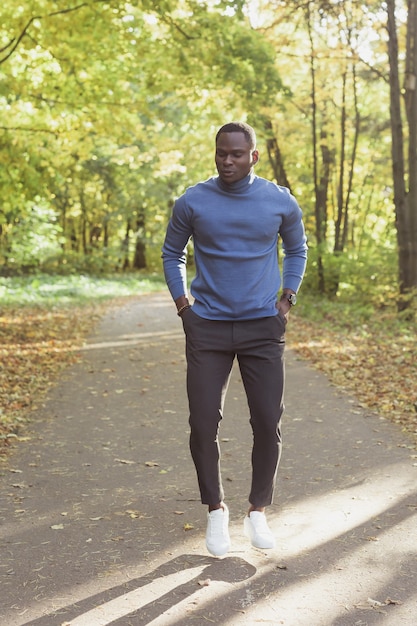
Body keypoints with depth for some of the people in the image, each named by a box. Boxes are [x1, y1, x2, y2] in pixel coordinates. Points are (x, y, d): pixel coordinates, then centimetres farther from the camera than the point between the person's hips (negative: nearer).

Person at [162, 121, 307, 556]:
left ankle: (257, 511, 19)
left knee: (268, 425, 0)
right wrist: (183, 306, 3)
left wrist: (286, 299, 7)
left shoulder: (280, 202, -1)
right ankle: (215, 510, 17)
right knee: (203, 425, -4)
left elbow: (297, 250, 17)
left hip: (263, 328, 1)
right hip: (208, 329, 0)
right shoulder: (192, 202, -3)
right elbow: (171, 254, 12)